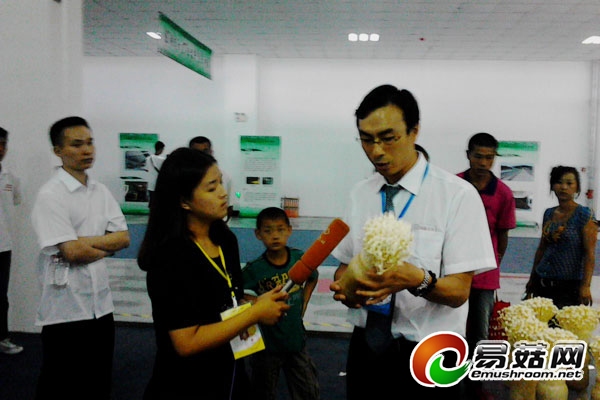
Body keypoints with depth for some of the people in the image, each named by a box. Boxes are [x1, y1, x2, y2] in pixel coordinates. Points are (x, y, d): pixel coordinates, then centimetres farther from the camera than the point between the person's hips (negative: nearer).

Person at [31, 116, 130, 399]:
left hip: (101, 304, 6)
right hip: (65, 310, -6)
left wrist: (86, 242, -14)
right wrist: (107, 245, -4)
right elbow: (72, 252, -20)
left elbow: (124, 237, 0)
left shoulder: (101, 192, 6)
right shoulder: (50, 195, -13)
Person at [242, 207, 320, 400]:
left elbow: (313, 278, 14)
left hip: (296, 339, 2)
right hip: (266, 343, -2)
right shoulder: (253, 270, -16)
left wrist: (304, 302, 6)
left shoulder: (300, 258, -8)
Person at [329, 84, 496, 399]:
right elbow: (345, 263, 7)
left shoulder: (458, 195, -13)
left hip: (428, 355, -3)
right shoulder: (359, 194, 1)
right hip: (365, 348, 4)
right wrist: (343, 285, -14)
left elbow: (459, 291, -14)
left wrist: (416, 280, -33)